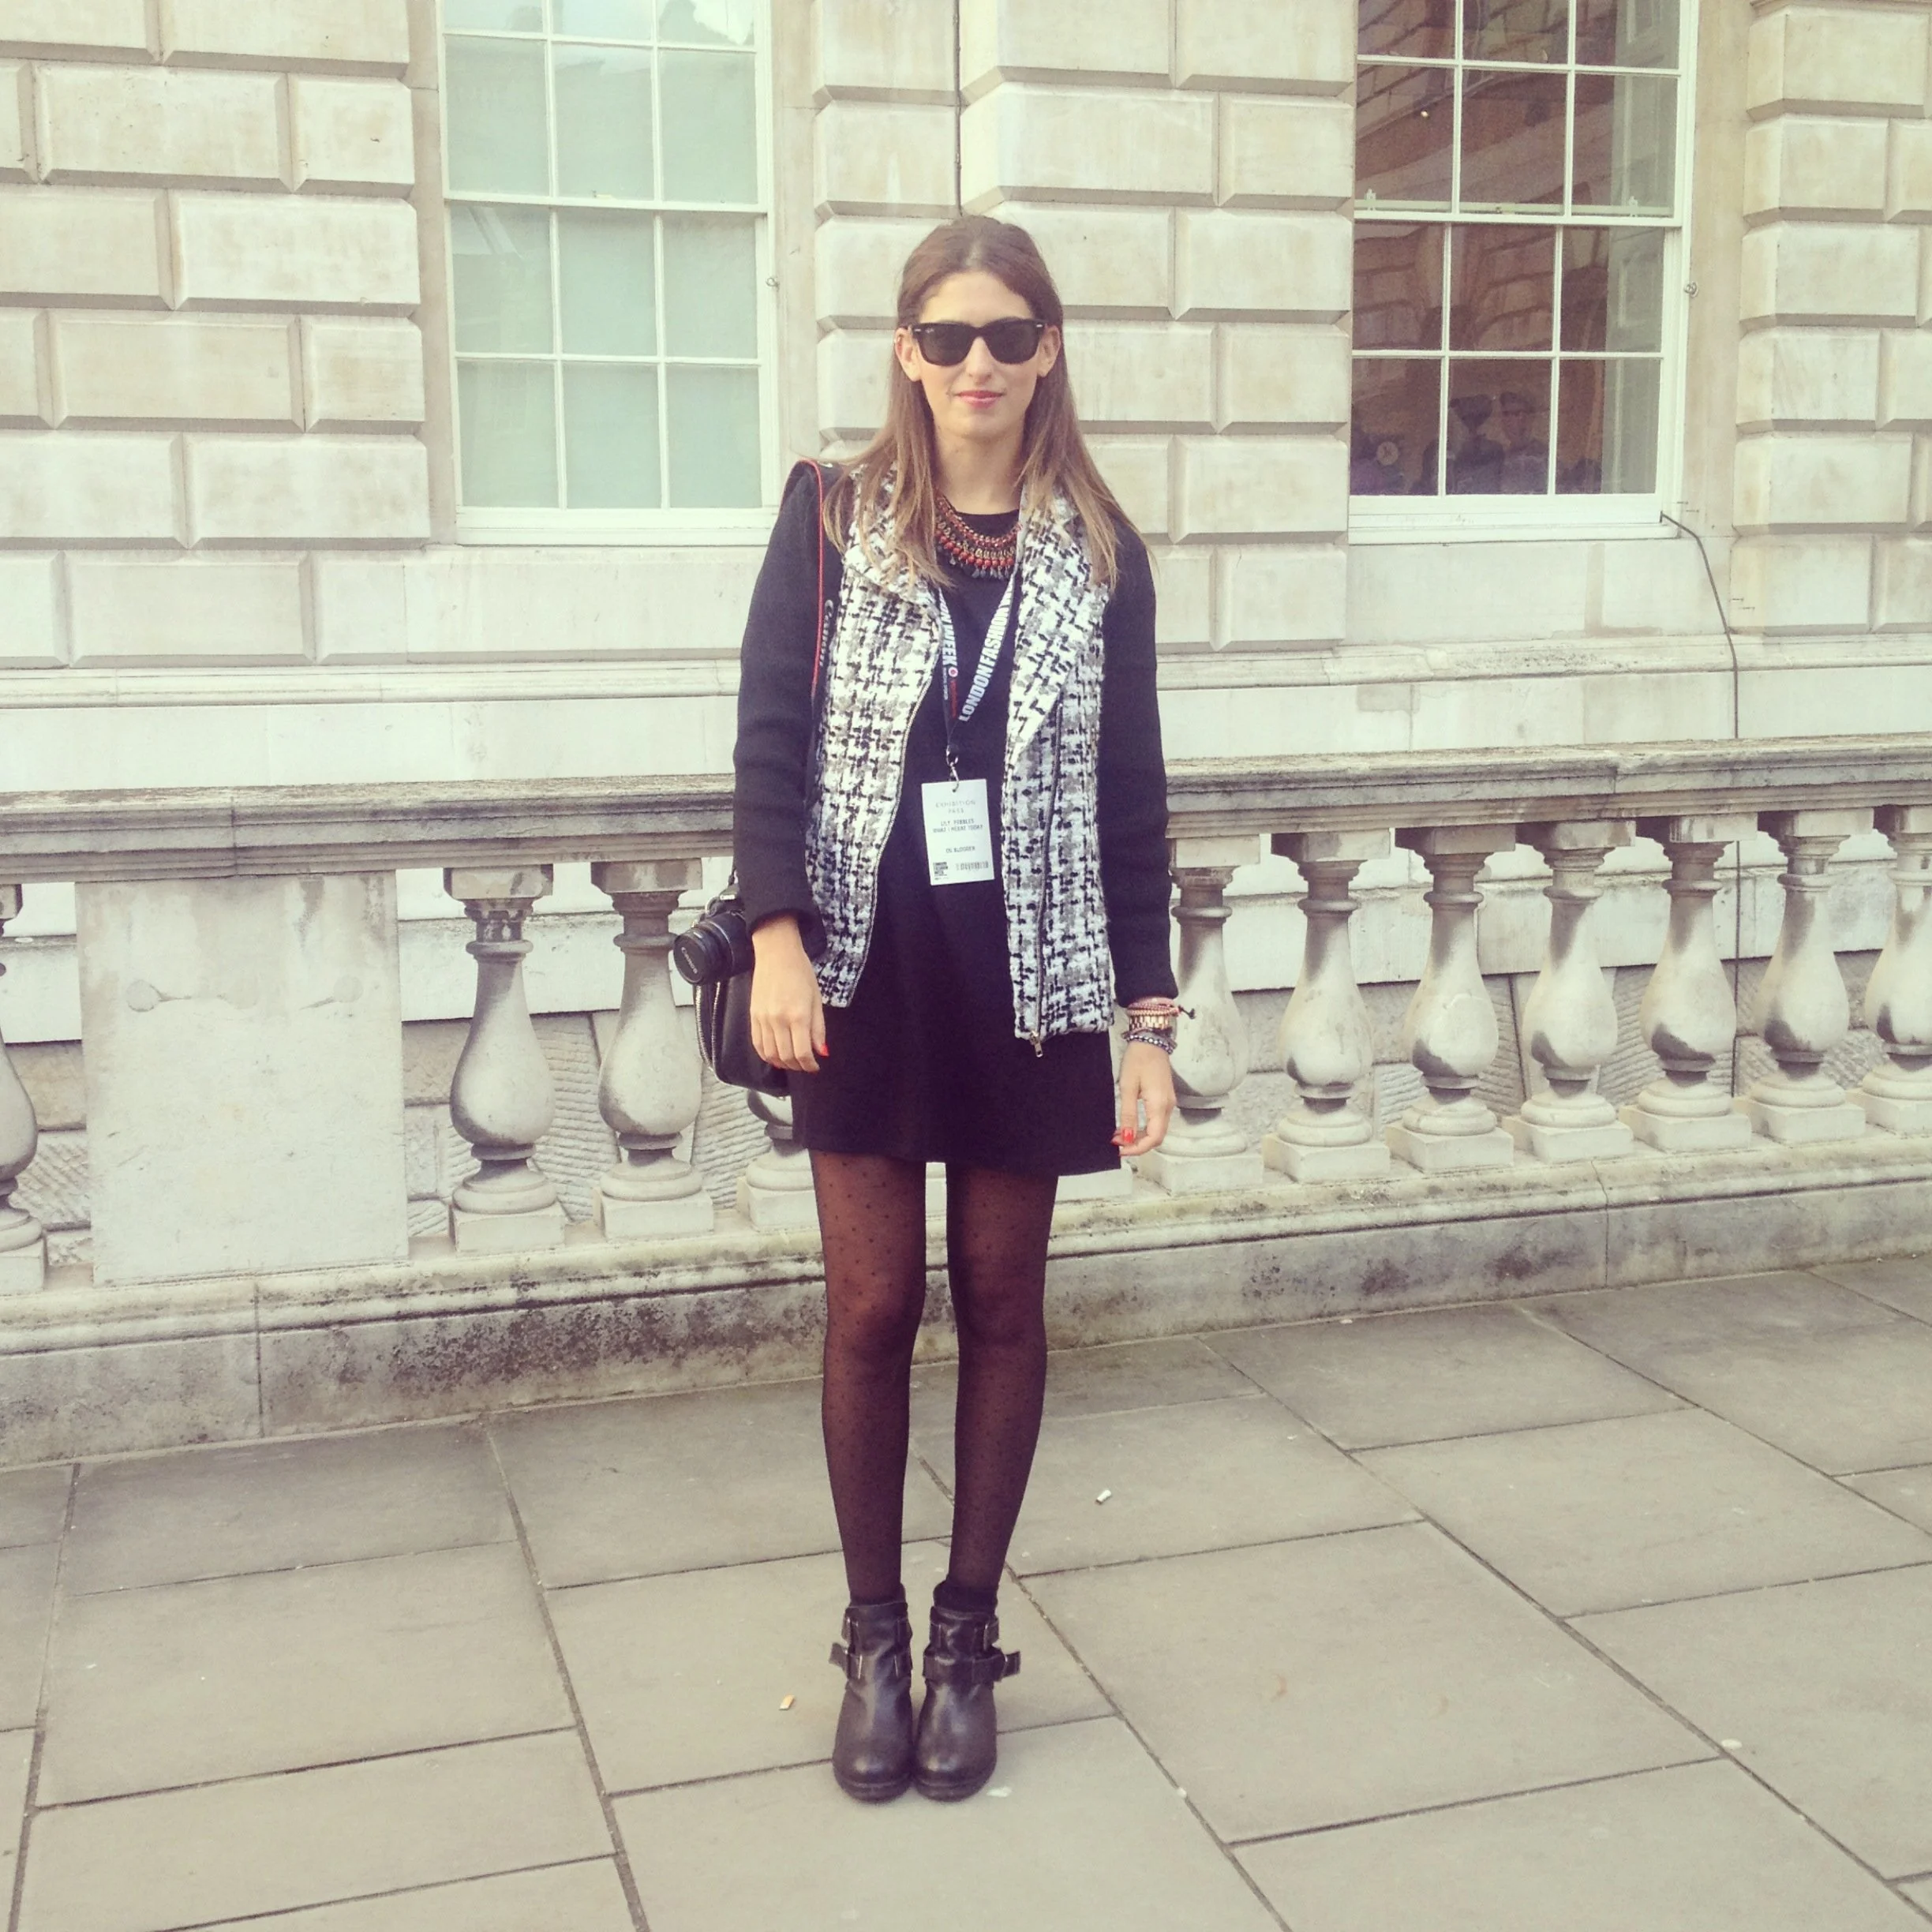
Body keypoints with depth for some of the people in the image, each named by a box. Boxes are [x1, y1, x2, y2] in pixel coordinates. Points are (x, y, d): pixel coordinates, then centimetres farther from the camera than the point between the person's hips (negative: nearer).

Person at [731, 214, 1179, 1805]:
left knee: (1002, 1303, 9)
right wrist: (777, 935, -15)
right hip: (864, 964, -1)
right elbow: (771, 735, -2)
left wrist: (1150, 1018, 1)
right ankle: (874, 1640, 21)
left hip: (1026, 972, 1)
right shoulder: (831, 518, 3)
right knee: (872, 1308, 4)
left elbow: (1131, 796, 5)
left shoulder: (1097, 549, 5)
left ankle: (969, 1640, 24)